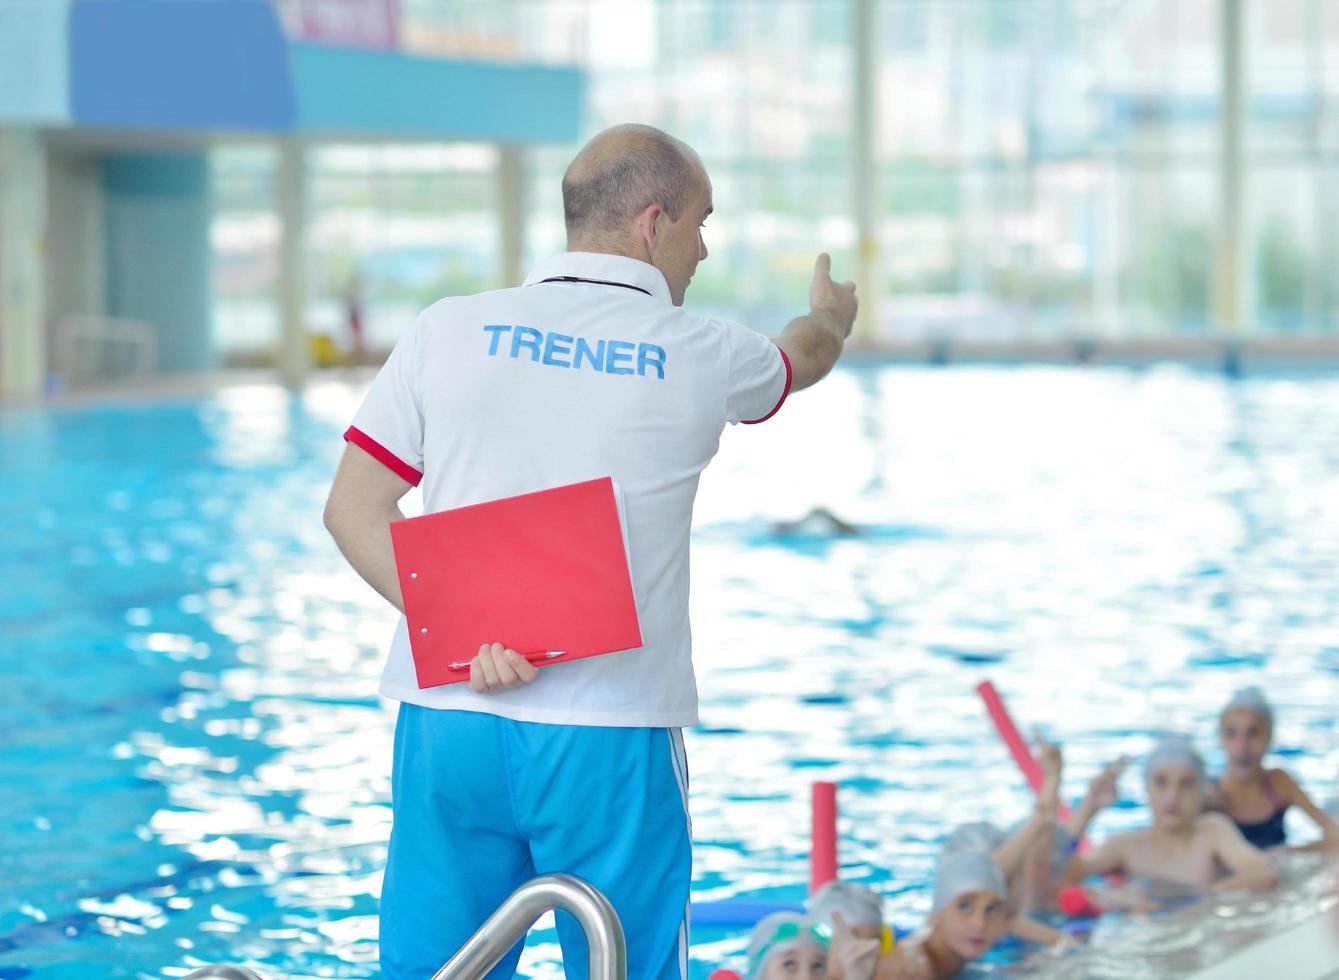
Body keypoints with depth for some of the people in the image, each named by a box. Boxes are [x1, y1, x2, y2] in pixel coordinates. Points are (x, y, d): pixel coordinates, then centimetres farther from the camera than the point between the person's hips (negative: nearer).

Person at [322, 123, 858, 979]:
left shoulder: (449, 331, 5)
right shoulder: (699, 355, 2)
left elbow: (352, 508, 1)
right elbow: (804, 356, 26)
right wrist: (834, 312, 50)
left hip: (448, 718, 3)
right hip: (610, 739, -2)